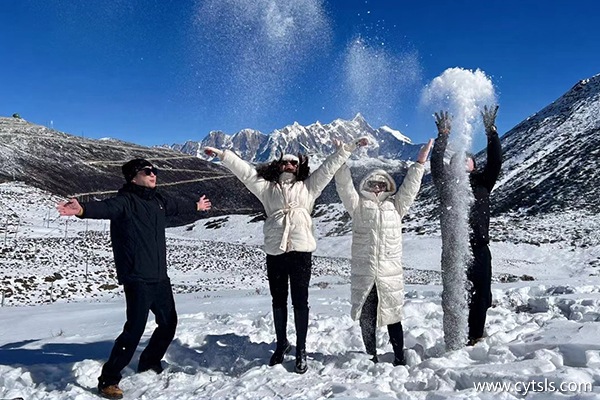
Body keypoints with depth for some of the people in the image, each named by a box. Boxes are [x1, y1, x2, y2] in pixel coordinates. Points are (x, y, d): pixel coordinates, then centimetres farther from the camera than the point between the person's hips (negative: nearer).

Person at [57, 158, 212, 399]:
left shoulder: (158, 200, 11)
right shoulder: (125, 200, -12)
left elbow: (175, 207, 32)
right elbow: (105, 207, -33)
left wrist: (195, 207, 50)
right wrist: (82, 210, -55)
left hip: (160, 277, 8)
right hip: (137, 279, -8)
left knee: (168, 322, 18)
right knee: (135, 329, -10)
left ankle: (149, 363, 41)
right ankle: (108, 380, 8)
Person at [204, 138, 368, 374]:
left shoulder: (307, 187, 12)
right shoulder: (267, 188, 13)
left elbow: (328, 167, 11)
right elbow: (244, 171, 12)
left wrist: (349, 148, 7)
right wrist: (221, 154, 10)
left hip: (301, 251, -2)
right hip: (275, 252, 2)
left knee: (300, 302, 5)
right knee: (278, 301, 15)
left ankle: (301, 350, 18)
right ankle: (281, 344, 33)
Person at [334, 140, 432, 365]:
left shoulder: (395, 205, 13)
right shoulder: (358, 205, 8)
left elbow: (409, 187, 8)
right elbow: (345, 186, 0)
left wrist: (420, 163, 2)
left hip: (391, 274, 1)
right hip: (363, 274, -1)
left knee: (393, 318, 10)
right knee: (366, 320, 8)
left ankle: (399, 359, 22)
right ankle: (372, 359, 23)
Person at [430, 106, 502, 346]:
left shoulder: (482, 182, 14)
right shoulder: (446, 183, 9)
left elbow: (495, 160, 3)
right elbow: (436, 164, -5)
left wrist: (490, 130, -3)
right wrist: (443, 135, -9)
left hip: (479, 248, 2)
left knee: (481, 296, 6)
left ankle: (476, 337, 20)